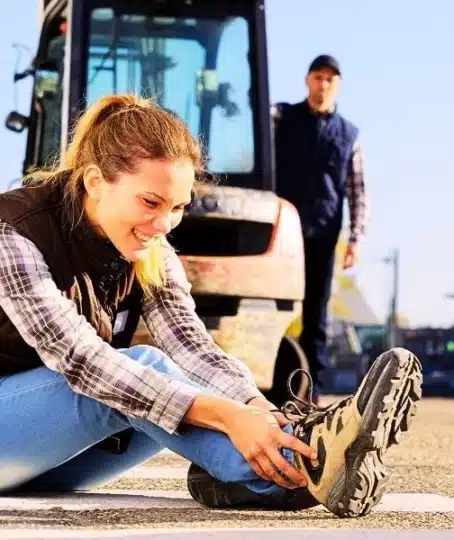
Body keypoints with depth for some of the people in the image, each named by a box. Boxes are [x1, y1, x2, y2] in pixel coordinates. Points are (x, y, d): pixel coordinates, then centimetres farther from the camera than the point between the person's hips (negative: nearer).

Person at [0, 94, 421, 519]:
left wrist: (258, 408, -38)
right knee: (143, 367, -29)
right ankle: (302, 461, -44)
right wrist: (225, 414, -42)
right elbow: (78, 358, -33)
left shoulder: (152, 254, 0)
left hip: (58, 460, 7)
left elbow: (192, 346, -16)